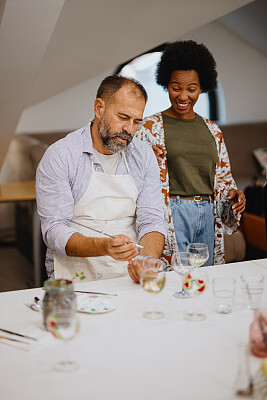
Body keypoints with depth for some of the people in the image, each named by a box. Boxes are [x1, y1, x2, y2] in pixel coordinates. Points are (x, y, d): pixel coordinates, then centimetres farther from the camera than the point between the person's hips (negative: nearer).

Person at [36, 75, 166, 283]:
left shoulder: (144, 156, 8)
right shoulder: (59, 156, -5)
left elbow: (151, 219, 2)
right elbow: (54, 231, -11)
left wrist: (148, 260, -20)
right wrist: (104, 247, -29)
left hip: (130, 276, 3)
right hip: (77, 279, -3)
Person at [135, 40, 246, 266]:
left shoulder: (212, 130, 13)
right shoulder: (150, 127, -1)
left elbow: (223, 177, 19)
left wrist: (233, 194, 0)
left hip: (207, 218, 5)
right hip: (172, 216, -4)